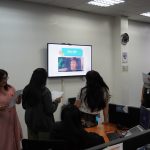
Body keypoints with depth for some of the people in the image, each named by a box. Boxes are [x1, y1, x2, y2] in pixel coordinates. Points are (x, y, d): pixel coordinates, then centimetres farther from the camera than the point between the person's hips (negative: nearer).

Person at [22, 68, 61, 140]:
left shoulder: (26, 89, -2)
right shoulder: (45, 91, -19)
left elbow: (24, 106, 10)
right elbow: (50, 110, -16)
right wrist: (56, 102, 0)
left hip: (30, 122, 6)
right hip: (44, 123, -6)